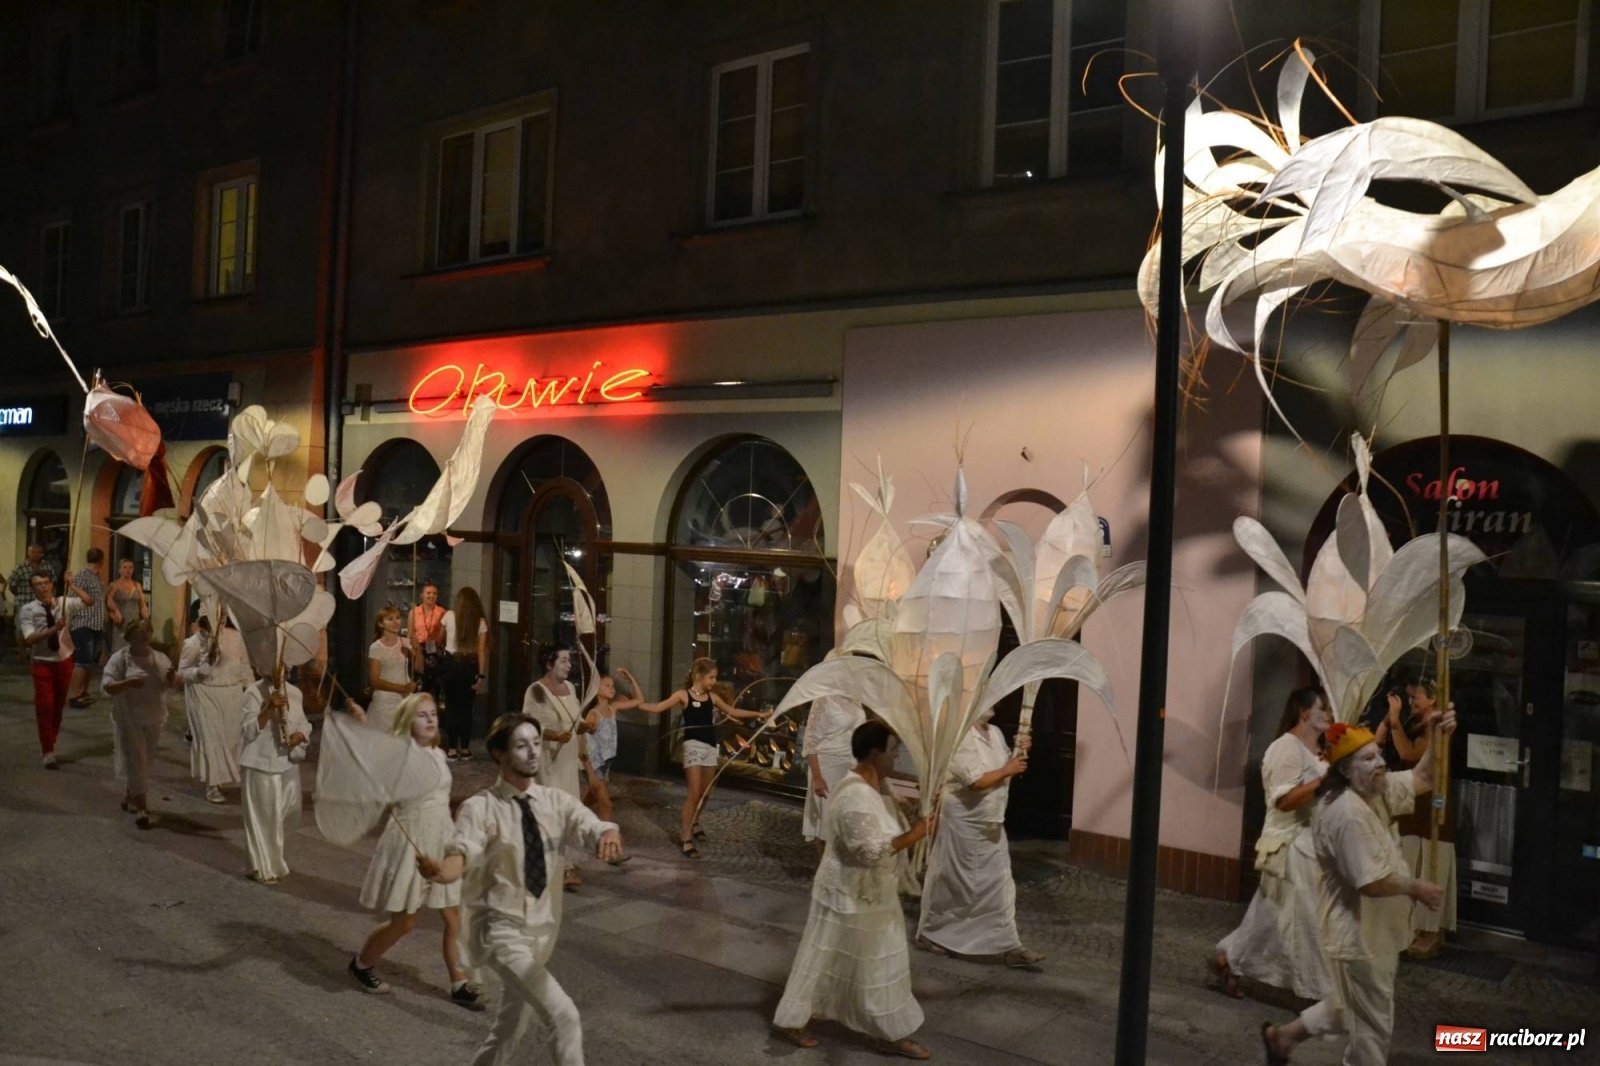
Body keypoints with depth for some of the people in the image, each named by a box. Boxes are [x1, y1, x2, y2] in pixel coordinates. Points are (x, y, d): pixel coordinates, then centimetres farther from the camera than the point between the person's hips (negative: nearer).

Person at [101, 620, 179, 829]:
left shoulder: (160, 658, 5)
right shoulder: (119, 659, -8)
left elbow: (172, 685, 6)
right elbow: (107, 686, -13)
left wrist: (173, 677, -17)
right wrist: (127, 683, -31)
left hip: (153, 719, 5)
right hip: (129, 720, -5)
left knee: (144, 761, 15)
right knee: (135, 761, -5)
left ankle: (128, 798, 34)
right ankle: (140, 807, -2)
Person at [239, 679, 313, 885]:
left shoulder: (294, 693, 5)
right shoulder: (254, 693, -12)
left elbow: (303, 724, 11)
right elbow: (248, 732, -17)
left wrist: (300, 735, -11)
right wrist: (269, 709, -28)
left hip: (288, 763, 5)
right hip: (261, 765, -5)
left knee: (280, 815, 15)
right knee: (263, 817, 3)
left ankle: (274, 863, 35)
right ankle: (264, 868, 18)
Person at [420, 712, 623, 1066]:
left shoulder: (556, 802, -1)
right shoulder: (481, 807, -13)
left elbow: (590, 825, -19)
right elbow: (464, 850, -32)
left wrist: (608, 835, -45)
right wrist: (447, 870, -57)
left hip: (541, 928, 6)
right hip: (501, 929, -6)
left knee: (510, 1030, 21)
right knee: (564, 1016, -18)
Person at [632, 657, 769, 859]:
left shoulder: (712, 697, 11)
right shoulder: (683, 695, -4)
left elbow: (733, 712, 21)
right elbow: (658, 708, -8)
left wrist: (757, 714, 20)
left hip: (710, 747, 6)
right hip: (693, 745, -6)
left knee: (706, 793, 14)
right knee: (694, 793, -10)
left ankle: (692, 822, 40)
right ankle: (685, 837, -3)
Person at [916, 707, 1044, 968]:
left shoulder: (995, 733, 5)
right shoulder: (961, 739, -23)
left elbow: (1006, 764, 16)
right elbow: (976, 781, -30)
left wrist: (1019, 754, -3)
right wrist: (1007, 771, -19)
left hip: (991, 825, 8)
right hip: (964, 824, -8)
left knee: (1000, 885, 8)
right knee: (951, 883, 7)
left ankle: (1010, 947, 13)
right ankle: (929, 933, 26)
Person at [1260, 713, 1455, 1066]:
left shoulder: (1375, 790, 4)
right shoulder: (1347, 813, -27)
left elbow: (1422, 780, 10)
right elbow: (1371, 882, -28)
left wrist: (1440, 739, -5)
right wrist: (1415, 889, -13)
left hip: (1372, 930, 10)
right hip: (1360, 935, -10)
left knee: (1356, 1011, 24)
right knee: (1373, 1023, 7)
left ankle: (1284, 1035, 33)